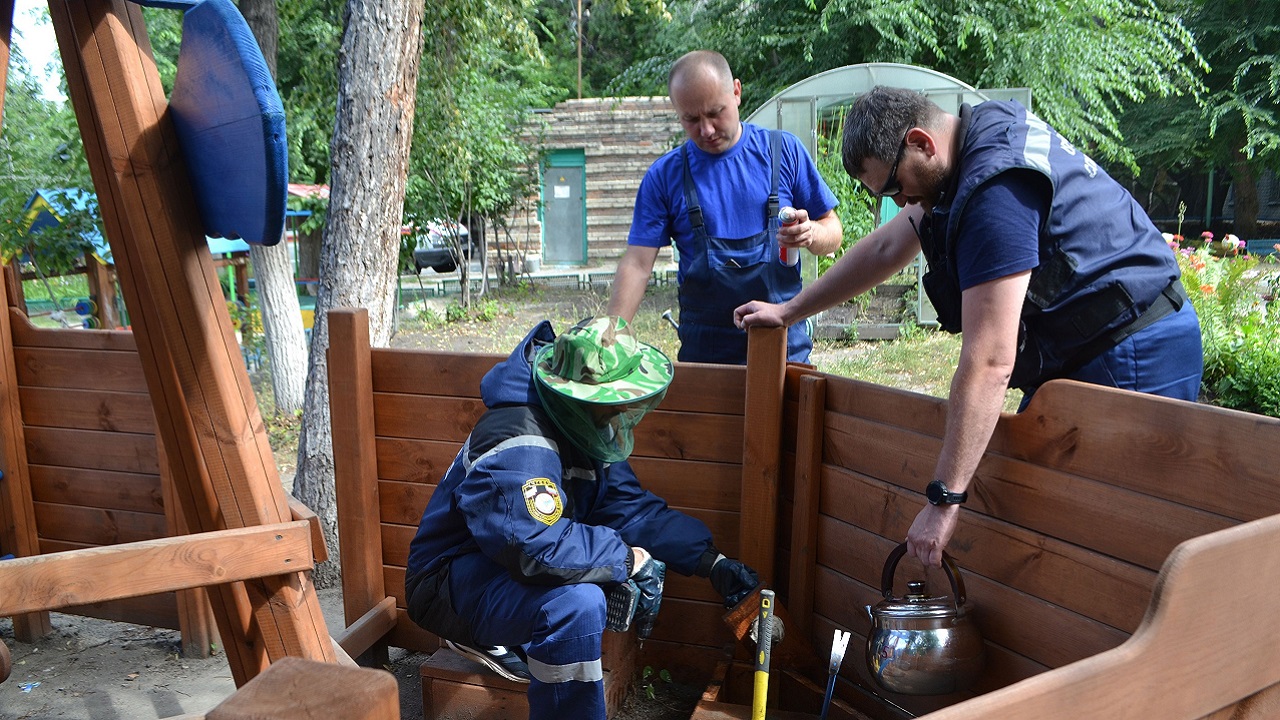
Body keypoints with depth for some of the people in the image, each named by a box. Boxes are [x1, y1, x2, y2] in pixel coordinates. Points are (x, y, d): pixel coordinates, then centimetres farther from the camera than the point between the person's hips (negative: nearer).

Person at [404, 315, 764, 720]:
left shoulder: (584, 432, 0)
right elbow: (536, 545, -40)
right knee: (577, 602, -34)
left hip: (515, 563, 10)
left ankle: (501, 641, 3)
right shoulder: (519, 446, -30)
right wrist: (628, 559, -29)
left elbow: (632, 506, 1)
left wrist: (711, 562, -8)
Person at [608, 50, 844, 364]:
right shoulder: (665, 175, 0)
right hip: (703, 351, 0)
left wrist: (811, 234, -19)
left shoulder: (783, 150, 1)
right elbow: (637, 263, -4)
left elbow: (832, 231, 5)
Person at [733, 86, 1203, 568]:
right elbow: (886, 249, 17)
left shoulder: (996, 190, -26)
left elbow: (988, 363, -30)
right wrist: (789, 311, 20)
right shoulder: (980, 136, 7)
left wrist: (944, 499, -27)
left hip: (1133, 355, -10)